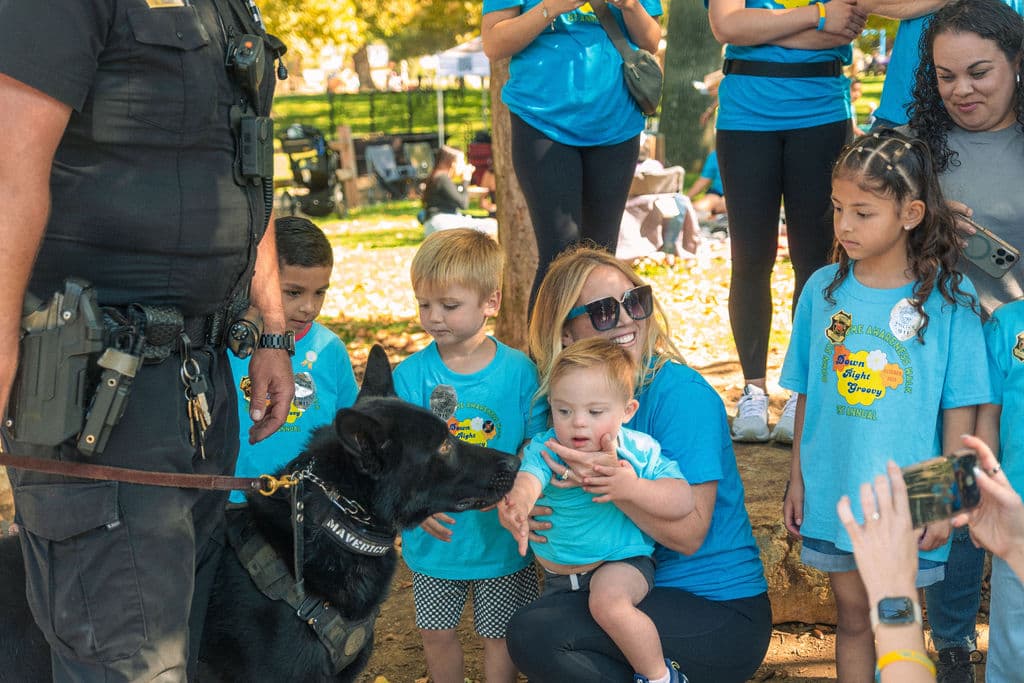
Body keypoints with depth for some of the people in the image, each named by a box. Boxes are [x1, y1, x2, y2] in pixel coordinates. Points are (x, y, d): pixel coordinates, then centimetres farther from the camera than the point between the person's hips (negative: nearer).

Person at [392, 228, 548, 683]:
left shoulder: (519, 371, -10)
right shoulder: (410, 375, -8)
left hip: (502, 535, -1)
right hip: (435, 537, 1)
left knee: (500, 634, 11)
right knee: (436, 632, 14)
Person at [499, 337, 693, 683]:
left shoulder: (639, 452, -13)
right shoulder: (544, 449, -12)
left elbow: (683, 502, -17)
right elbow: (527, 477, -34)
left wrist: (633, 488, -35)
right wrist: (517, 502, -60)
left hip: (622, 563, -4)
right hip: (557, 574, 4)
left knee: (608, 601, -36)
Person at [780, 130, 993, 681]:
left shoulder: (949, 299, -11)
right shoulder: (823, 290, -2)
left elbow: (960, 409, -7)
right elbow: (807, 394, 6)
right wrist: (797, 479, 7)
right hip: (832, 495, 3)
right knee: (852, 617, 16)